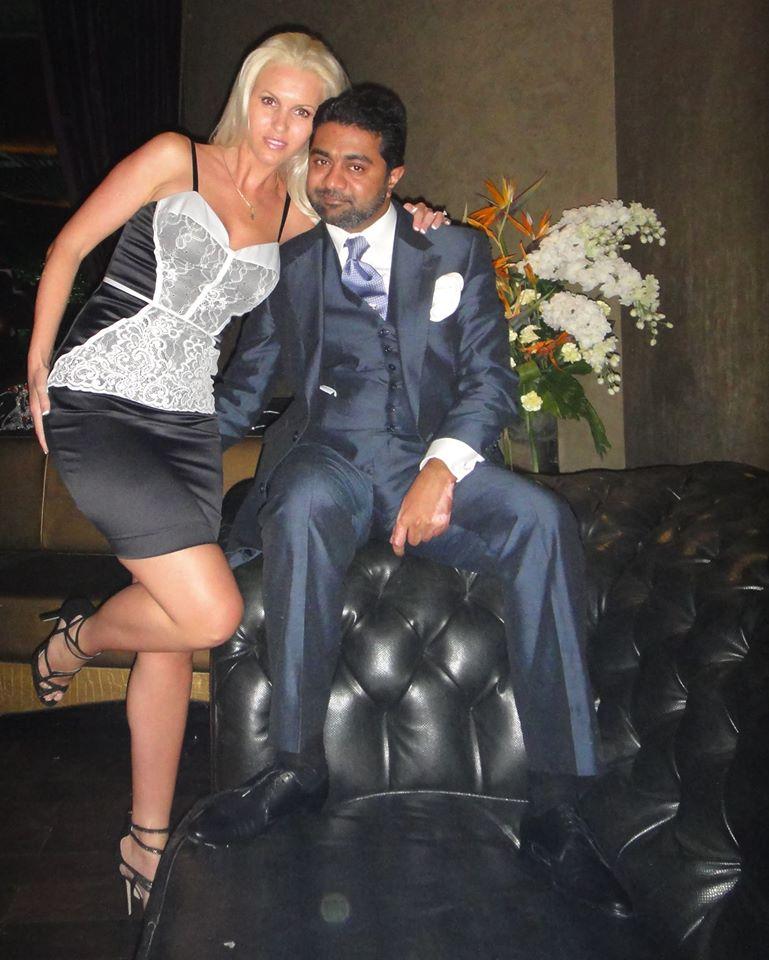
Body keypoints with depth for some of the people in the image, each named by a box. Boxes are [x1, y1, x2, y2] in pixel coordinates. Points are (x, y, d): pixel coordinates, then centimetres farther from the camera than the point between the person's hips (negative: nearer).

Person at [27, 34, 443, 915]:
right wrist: (38, 369, -1)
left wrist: (403, 223, 12)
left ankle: (148, 840, 25)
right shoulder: (175, 159, -2)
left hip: (187, 427, 5)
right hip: (94, 407, -5)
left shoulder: (296, 215, 11)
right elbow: (67, 248, 2)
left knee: (172, 642, 7)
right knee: (211, 614, -17)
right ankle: (75, 640, 15)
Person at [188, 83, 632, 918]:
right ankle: (296, 763, -22)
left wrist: (443, 466, -16)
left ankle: (556, 803, -25)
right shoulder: (287, 267, 17)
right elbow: (241, 393, 17)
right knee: (304, 507, -36)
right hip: (326, 460, 0)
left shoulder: (457, 253, 15)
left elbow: (489, 378, 4)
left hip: (430, 463, 0)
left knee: (541, 520, -29)